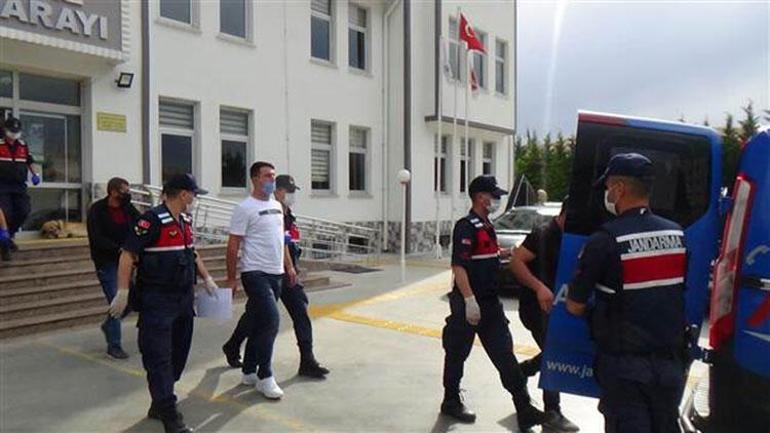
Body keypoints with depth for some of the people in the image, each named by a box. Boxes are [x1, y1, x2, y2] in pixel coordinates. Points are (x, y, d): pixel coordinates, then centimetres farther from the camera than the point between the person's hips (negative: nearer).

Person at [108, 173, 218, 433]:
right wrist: (123, 292, -20)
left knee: (178, 353, 15)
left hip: (184, 299, 9)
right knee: (159, 357, -3)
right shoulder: (152, 220, -16)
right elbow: (128, 255, -17)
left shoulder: (185, 221, 11)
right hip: (156, 301, -9)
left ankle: (159, 404, 32)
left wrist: (207, 278, 23)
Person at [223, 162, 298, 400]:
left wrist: (289, 266, 17)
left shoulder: (277, 205, 13)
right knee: (271, 320, -14)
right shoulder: (245, 208, -10)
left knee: (259, 325, 13)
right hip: (256, 273, -7)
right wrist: (231, 279, -11)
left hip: (276, 273, 8)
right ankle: (264, 377, -2)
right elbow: (233, 246, -10)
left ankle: (249, 372, 25)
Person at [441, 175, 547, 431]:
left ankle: (524, 410, 12)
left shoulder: (487, 225, 12)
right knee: (457, 354, 9)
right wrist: (469, 300, -27)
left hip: (490, 302, 8)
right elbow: (458, 266, -22)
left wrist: (508, 253, 14)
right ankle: (451, 403, 26)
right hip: (469, 304, -8)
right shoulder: (466, 226, -16)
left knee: (504, 354, 7)